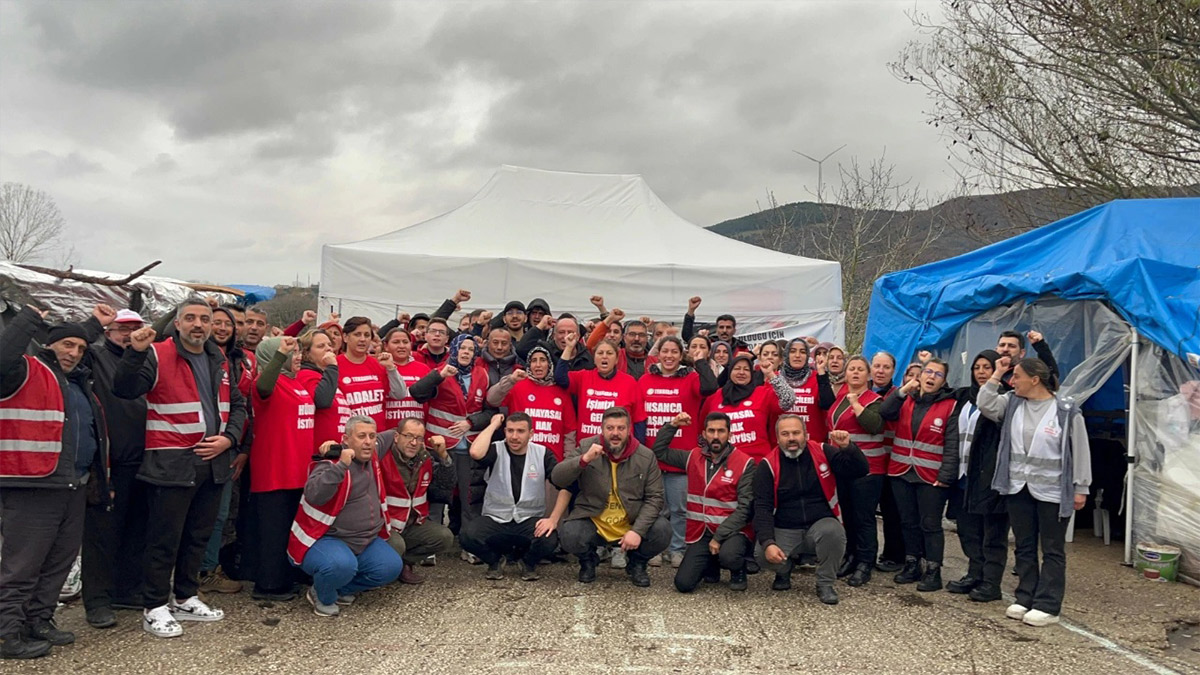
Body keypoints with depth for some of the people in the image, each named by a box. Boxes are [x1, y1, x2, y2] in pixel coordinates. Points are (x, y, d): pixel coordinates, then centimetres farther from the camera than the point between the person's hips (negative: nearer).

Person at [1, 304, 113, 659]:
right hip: (31, 488, -8)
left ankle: (38, 621, 28)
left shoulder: (78, 379, 18)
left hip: (75, 488, 9)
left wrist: (95, 324, 35)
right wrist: (31, 320, -23)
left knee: (59, 562, 15)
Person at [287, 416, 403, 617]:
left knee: (392, 566, -12)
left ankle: (342, 589, 11)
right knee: (343, 565, -36)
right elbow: (314, 494, -36)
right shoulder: (331, 463, -18)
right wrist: (341, 465, -42)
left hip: (366, 540, 7)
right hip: (324, 539, -7)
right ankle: (322, 597, -1)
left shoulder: (373, 461, 4)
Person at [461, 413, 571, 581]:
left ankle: (529, 563, 6)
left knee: (549, 540, -32)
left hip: (530, 519, 0)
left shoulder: (542, 454, -1)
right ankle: (495, 560, 5)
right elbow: (475, 453, -28)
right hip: (495, 518, 0)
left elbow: (565, 486, -4)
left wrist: (554, 519, -17)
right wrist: (493, 424, -14)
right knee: (467, 535, -30)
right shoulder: (496, 451, -4)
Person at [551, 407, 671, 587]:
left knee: (662, 531, -25)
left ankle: (637, 563, 10)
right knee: (568, 535, -29)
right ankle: (588, 561, 9)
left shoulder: (646, 456, -3)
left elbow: (654, 498, -5)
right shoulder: (586, 447, -4)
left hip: (631, 525, 1)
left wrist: (638, 530, -19)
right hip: (592, 523, 0)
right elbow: (556, 478, -11)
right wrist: (584, 460, -28)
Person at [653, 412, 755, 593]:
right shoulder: (693, 457, 5)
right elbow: (659, 451, 13)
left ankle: (739, 570, 2)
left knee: (728, 556, -36)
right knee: (683, 583, -11)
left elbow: (744, 508, -13)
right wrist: (672, 425, 0)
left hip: (732, 531, -3)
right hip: (700, 532, 4)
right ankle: (710, 564, 22)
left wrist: (719, 537, -19)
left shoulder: (745, 463, -9)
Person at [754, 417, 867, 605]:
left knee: (833, 531, -34)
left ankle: (825, 583, -7)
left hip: (821, 524, 0)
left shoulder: (823, 452, -2)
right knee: (763, 555, -27)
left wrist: (847, 447, -25)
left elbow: (859, 470, -6)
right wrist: (767, 543, -21)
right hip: (784, 531, 0)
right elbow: (762, 508, -8)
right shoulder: (768, 465, -5)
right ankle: (786, 567, 12)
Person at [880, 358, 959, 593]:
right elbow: (885, 413, -8)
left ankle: (933, 571, 9)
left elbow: (952, 446, -7)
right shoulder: (906, 400, 10)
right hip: (901, 473, 5)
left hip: (930, 478, -4)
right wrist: (902, 390, -16)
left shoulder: (949, 406, -4)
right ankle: (912, 565, 25)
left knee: (930, 525, 1)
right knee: (908, 522, 13)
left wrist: (945, 476, -13)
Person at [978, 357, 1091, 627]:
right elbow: (985, 405, -9)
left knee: (1052, 550, 6)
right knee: (1024, 547, 14)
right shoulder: (1012, 403, 4)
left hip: (1052, 491, -5)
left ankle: (1047, 606, 11)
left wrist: (1081, 488, -6)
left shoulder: (1066, 410, -11)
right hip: (1018, 487, 5)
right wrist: (997, 375, -7)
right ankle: (1025, 599, 24)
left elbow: (1080, 450, -7)